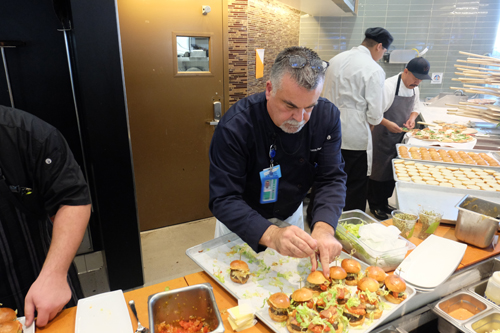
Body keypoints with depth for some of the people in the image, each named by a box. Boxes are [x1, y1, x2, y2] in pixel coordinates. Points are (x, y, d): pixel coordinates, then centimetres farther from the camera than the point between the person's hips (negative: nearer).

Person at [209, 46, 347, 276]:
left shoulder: (327, 116, -19)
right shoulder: (235, 125, -32)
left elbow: (332, 179, -19)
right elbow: (223, 199, -33)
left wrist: (324, 228, -38)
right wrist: (271, 235, -49)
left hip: (291, 217, 4)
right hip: (242, 225, -3)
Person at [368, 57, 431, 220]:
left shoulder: (414, 88, 6)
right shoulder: (388, 86, -20)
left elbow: (416, 107, 19)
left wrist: (412, 117, -1)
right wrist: (387, 124, -29)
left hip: (399, 137, 8)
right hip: (382, 137, -8)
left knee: (392, 171, 15)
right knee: (379, 170, 1)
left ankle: (384, 202, 32)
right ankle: (375, 206, 17)